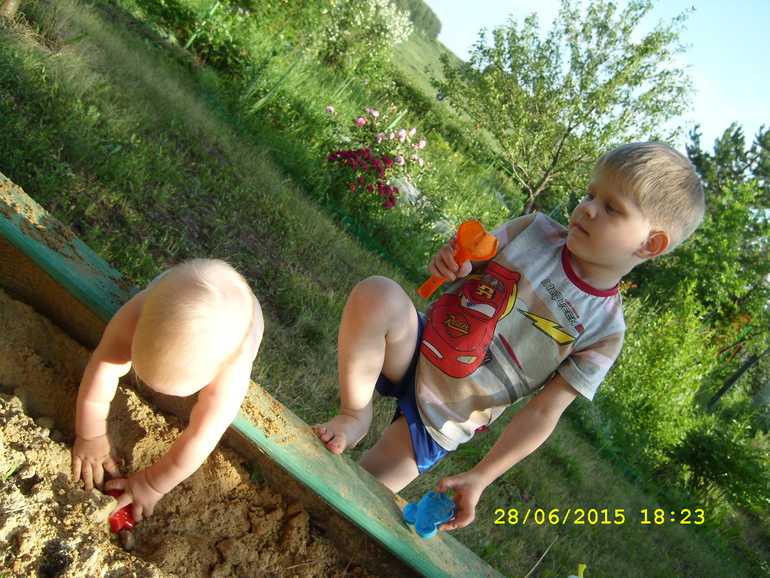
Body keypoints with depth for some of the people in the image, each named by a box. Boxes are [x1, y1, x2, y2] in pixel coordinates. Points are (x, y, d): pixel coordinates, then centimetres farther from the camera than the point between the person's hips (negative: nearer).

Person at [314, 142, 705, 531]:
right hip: (414, 350, 2)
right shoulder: (535, 229, -5)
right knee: (375, 294, -30)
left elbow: (544, 413, -8)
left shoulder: (605, 332, -11)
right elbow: (469, 256, 7)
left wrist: (478, 478, -12)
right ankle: (355, 415, -10)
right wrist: (449, 261, -19)